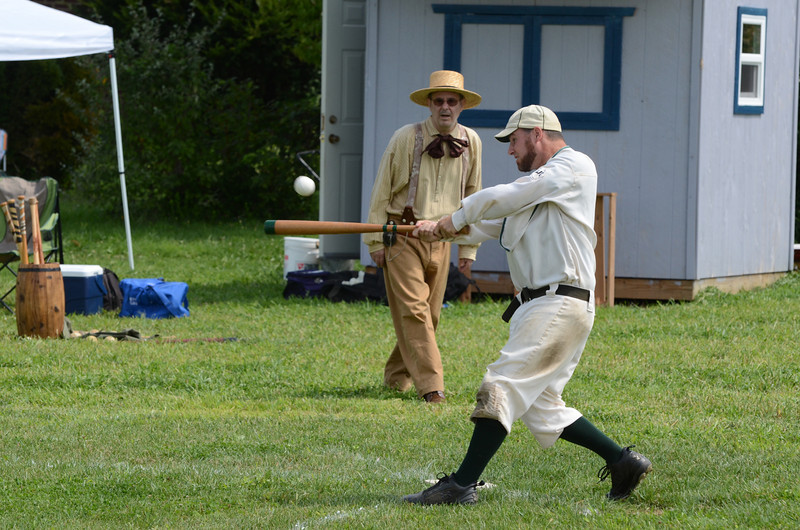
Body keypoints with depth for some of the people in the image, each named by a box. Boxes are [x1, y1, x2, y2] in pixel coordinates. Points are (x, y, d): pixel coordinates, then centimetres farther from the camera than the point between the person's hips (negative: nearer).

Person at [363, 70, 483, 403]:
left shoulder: (470, 142, 4)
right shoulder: (406, 138, -8)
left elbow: (471, 197, 13)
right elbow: (382, 190, -2)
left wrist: (469, 248, 12)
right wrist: (376, 241, -4)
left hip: (441, 238, 4)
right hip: (402, 234, -4)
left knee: (430, 313, 7)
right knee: (413, 310, -12)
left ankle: (396, 376, 23)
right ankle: (430, 385, -16)